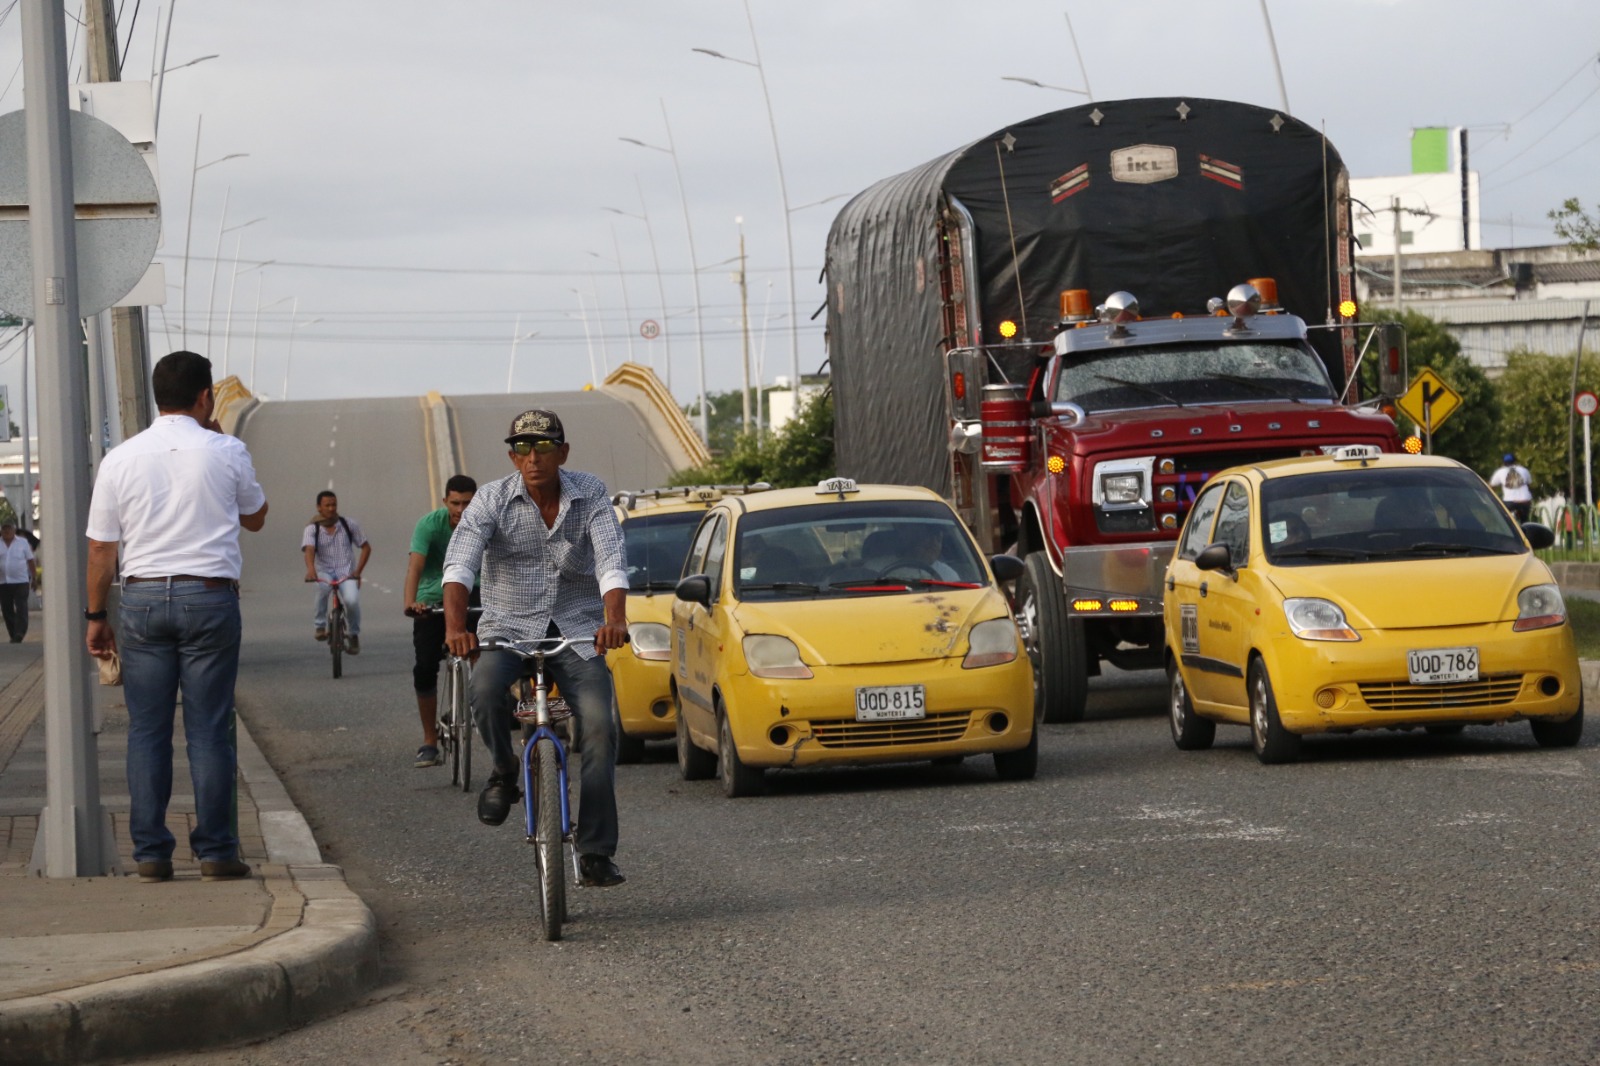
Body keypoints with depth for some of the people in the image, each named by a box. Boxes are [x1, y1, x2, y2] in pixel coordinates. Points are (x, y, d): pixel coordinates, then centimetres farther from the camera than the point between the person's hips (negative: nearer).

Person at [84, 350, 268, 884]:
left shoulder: (120, 459, 1)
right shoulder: (225, 452, -3)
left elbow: (101, 548, 4)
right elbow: (255, 517, 16)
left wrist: (96, 615, 13)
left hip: (142, 599, 2)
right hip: (209, 595, -2)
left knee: (147, 729, 6)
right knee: (209, 729, 2)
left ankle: (150, 852, 5)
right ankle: (215, 850, 2)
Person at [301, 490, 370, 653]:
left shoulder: (348, 524, 4)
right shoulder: (312, 529, -2)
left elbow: (366, 548, 9)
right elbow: (309, 550, -20)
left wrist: (358, 571, -5)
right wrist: (310, 570, -40)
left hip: (346, 572, 1)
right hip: (324, 571, -1)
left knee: (352, 600, -28)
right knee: (323, 586, -38)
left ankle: (354, 635, 1)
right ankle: (320, 626, -21)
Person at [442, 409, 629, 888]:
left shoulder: (590, 495, -4)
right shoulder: (493, 499, -7)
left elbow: (610, 560, -16)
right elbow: (459, 563, -20)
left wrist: (615, 618, -36)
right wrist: (455, 626, -38)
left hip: (576, 632, 1)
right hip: (508, 628, -1)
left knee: (599, 723, -17)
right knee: (486, 690, -32)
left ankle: (596, 853, -11)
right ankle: (504, 772, -1)